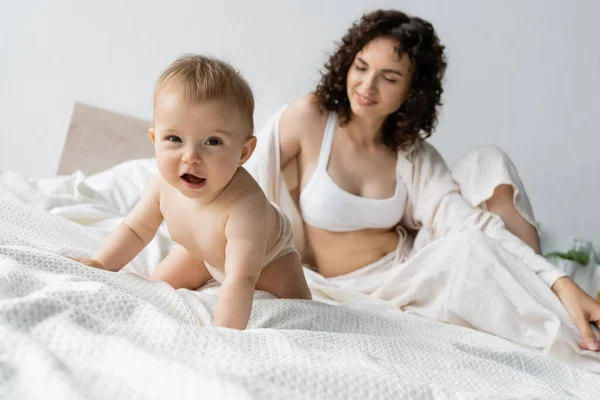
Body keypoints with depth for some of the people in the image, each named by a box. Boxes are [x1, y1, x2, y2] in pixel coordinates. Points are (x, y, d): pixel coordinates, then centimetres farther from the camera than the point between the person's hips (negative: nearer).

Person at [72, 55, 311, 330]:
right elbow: (137, 229, -10)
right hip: (205, 250, 4)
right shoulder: (162, 186, -31)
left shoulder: (245, 205, -51)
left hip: (268, 253, -4)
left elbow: (241, 280, -55)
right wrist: (101, 264, -21)